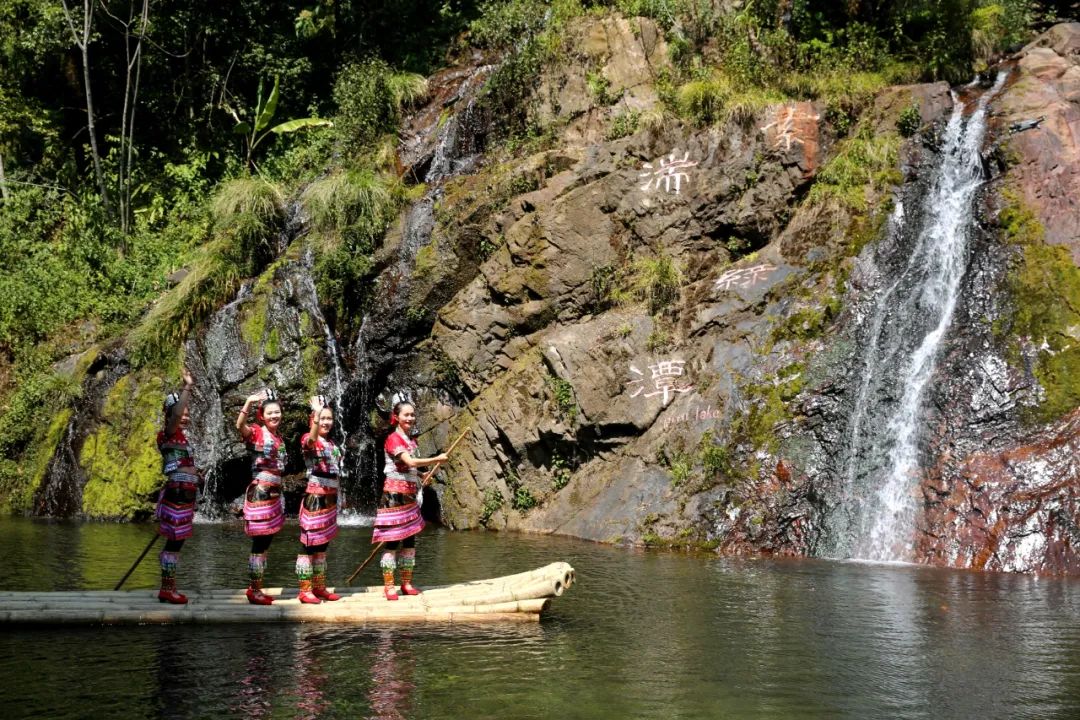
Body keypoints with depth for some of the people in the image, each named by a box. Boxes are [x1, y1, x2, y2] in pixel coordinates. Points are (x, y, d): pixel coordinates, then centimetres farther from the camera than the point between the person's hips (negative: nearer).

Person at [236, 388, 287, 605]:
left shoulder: (278, 438, 16)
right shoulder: (256, 432, -7)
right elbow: (240, 426, -29)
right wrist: (248, 403, -40)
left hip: (275, 494, 8)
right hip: (260, 493, -8)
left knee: (266, 542, 11)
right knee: (260, 542, -6)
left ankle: (255, 588, 19)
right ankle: (254, 591, -1)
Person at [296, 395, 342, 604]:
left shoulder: (331, 443, 15)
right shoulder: (308, 439, -9)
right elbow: (312, 438, -35)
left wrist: (336, 499, 21)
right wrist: (317, 412, -49)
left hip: (330, 498, 8)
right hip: (315, 497, -8)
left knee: (322, 544, 13)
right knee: (309, 544, -5)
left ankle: (319, 587, 19)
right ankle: (305, 590, -3)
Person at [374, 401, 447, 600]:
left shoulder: (411, 441, 14)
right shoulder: (393, 439, -11)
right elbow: (410, 462, -24)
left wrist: (419, 481, 3)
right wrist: (437, 459, -19)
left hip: (410, 496, 8)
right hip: (394, 494, -8)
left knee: (410, 540, 9)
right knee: (392, 541, -6)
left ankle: (406, 583, 15)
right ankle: (389, 586, -3)